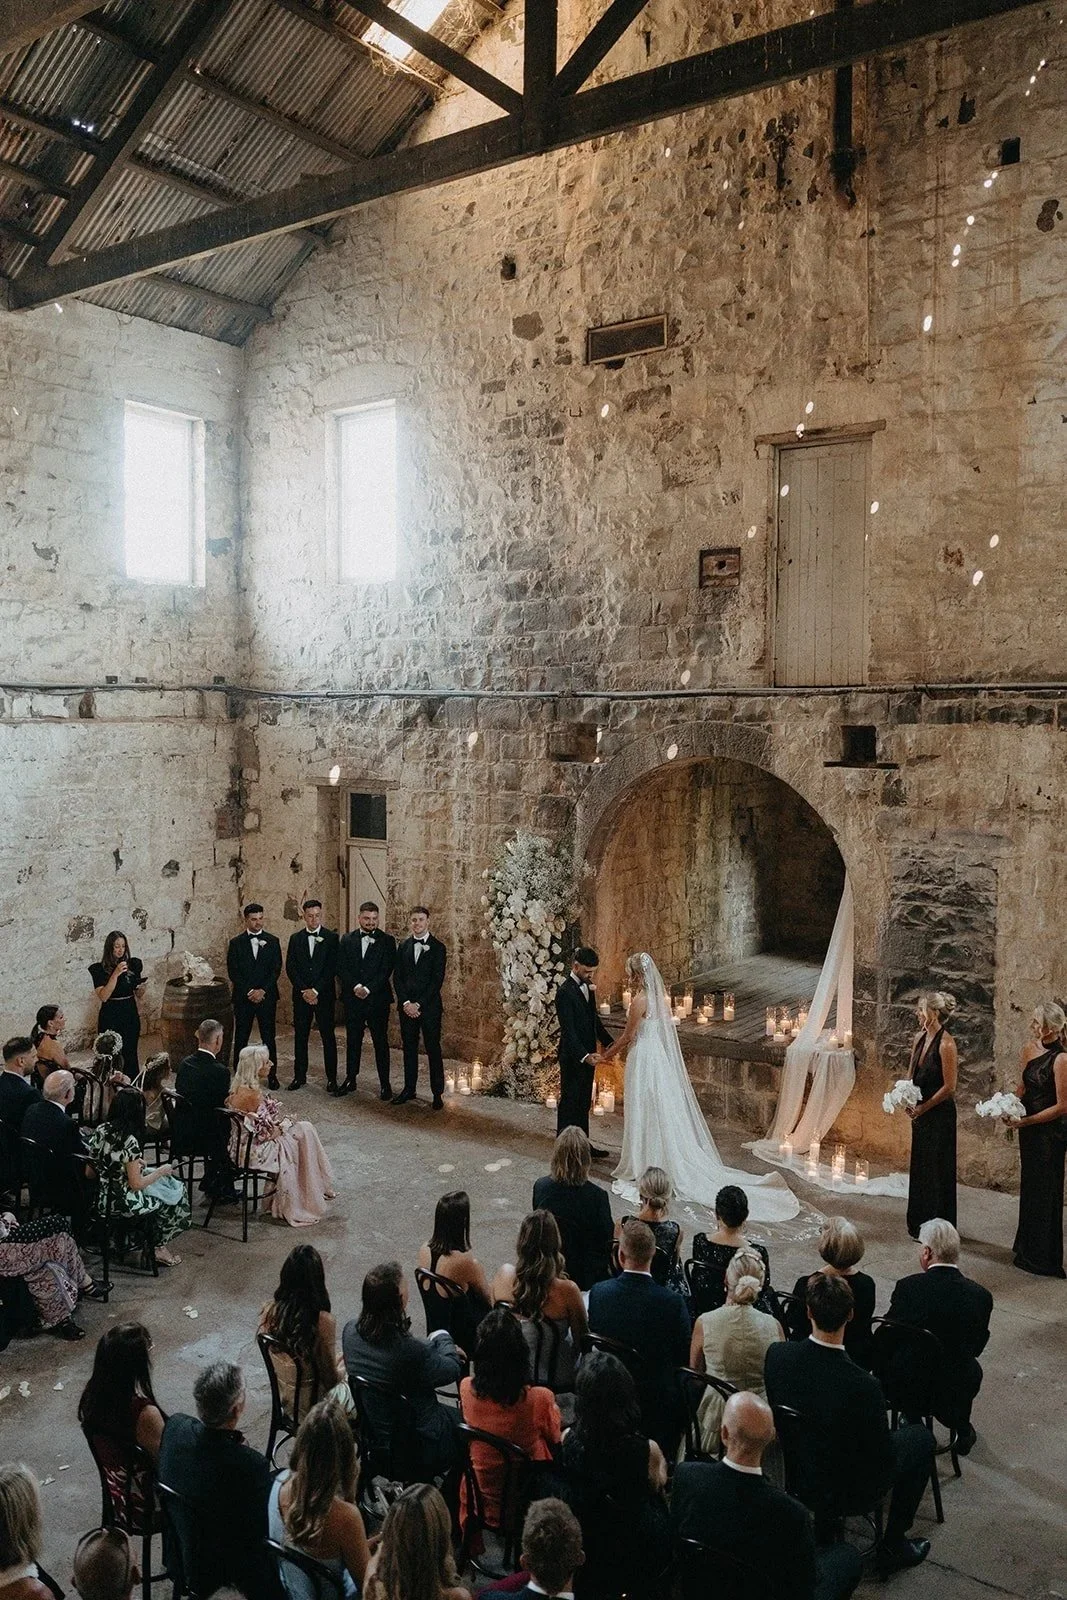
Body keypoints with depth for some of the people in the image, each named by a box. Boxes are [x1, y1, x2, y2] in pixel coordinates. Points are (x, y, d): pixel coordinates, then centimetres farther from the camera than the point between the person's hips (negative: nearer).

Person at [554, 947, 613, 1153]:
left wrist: (609, 1043, 12)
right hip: (573, 1058, -8)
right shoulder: (565, 992, -21)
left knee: (583, 1103, 17)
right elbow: (568, 1031, -25)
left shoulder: (587, 986, 7)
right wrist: (584, 1056, -34)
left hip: (587, 1055, 8)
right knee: (569, 1103, 3)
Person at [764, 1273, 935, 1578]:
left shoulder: (776, 1354, -22)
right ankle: (892, 1547, 25)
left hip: (793, 1475, 5)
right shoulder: (862, 1386, -35)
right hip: (848, 1493, -5)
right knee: (921, 1438, 18)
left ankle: (823, 1521, 37)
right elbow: (884, 1458, -19)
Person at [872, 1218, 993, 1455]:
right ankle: (962, 1433, 47)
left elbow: (885, 1339, -11)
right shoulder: (980, 1295, -12)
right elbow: (976, 1346, 1)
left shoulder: (908, 1287, -19)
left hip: (905, 1391, -1)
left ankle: (912, 1423, 45)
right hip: (953, 1395, 2)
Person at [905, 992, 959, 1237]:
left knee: (936, 1169, 3)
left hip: (939, 1113, -8)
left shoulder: (946, 1044, -19)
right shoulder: (920, 1037, 5)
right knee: (919, 1166, 17)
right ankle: (919, 1223, 30)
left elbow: (949, 1087, -18)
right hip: (920, 1112, 8)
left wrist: (923, 1107, -14)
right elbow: (912, 1073, 14)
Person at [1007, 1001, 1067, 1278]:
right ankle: (1027, 1249, 34)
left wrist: (1025, 1121, -19)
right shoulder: (1031, 1049, 2)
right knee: (1028, 1186, 19)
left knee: (1044, 1192, 4)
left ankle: (1044, 1259, 19)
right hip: (1029, 1129, 8)